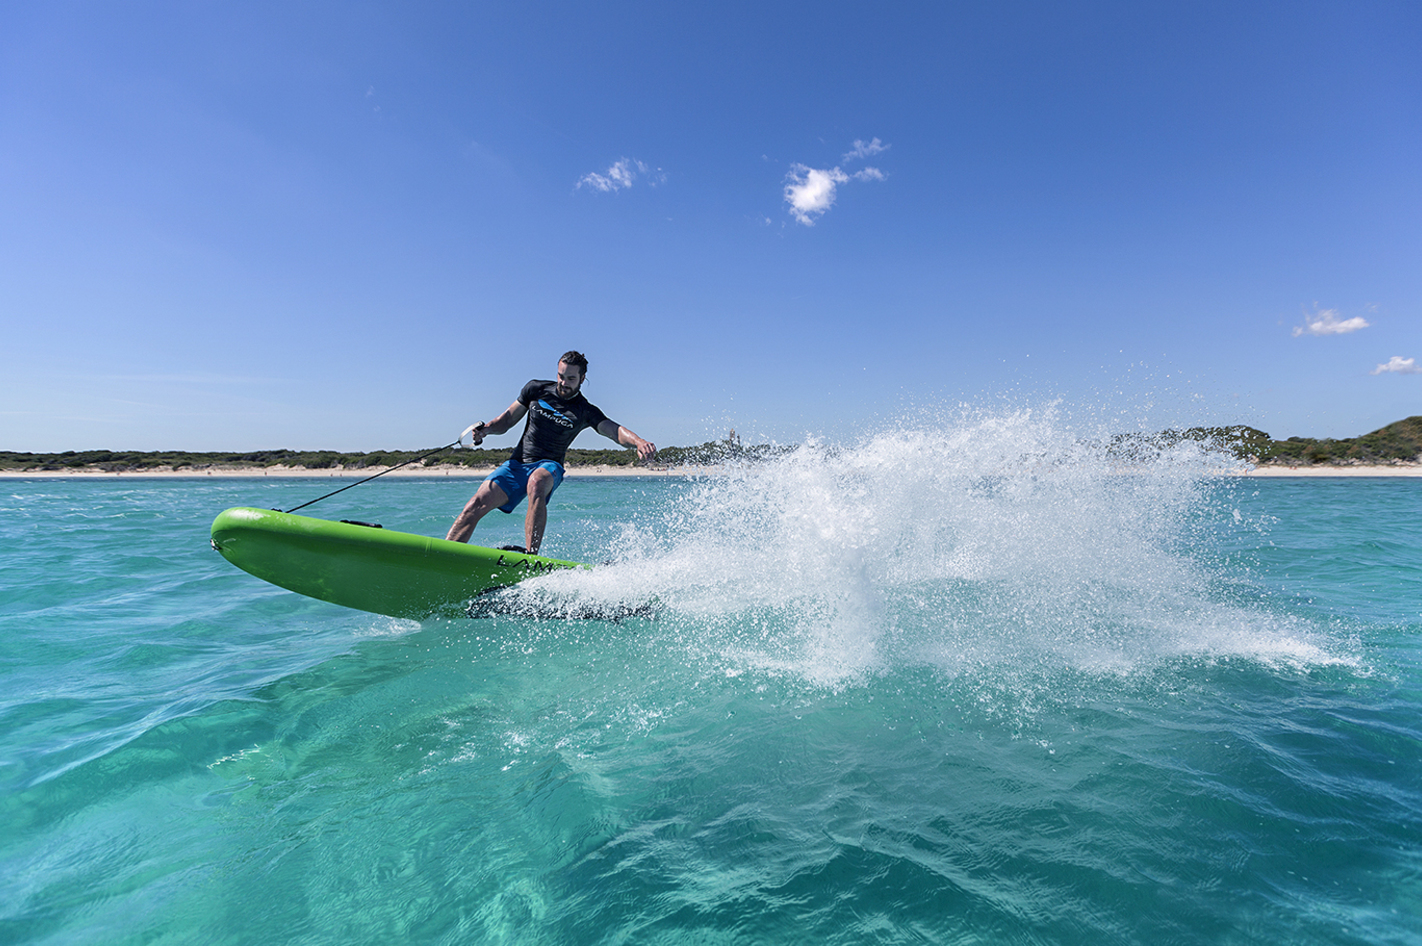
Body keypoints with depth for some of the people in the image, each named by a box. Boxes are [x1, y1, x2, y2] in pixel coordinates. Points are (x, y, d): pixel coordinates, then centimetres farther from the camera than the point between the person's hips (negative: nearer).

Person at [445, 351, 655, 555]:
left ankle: (531, 555, -43)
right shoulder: (536, 390, 7)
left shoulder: (585, 412, -1)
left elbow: (614, 430, -18)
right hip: (516, 463, 3)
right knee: (477, 504, -17)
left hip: (548, 467, -3)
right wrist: (486, 429, -8)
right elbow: (507, 419, 14)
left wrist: (638, 442, -39)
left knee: (536, 483, -39)